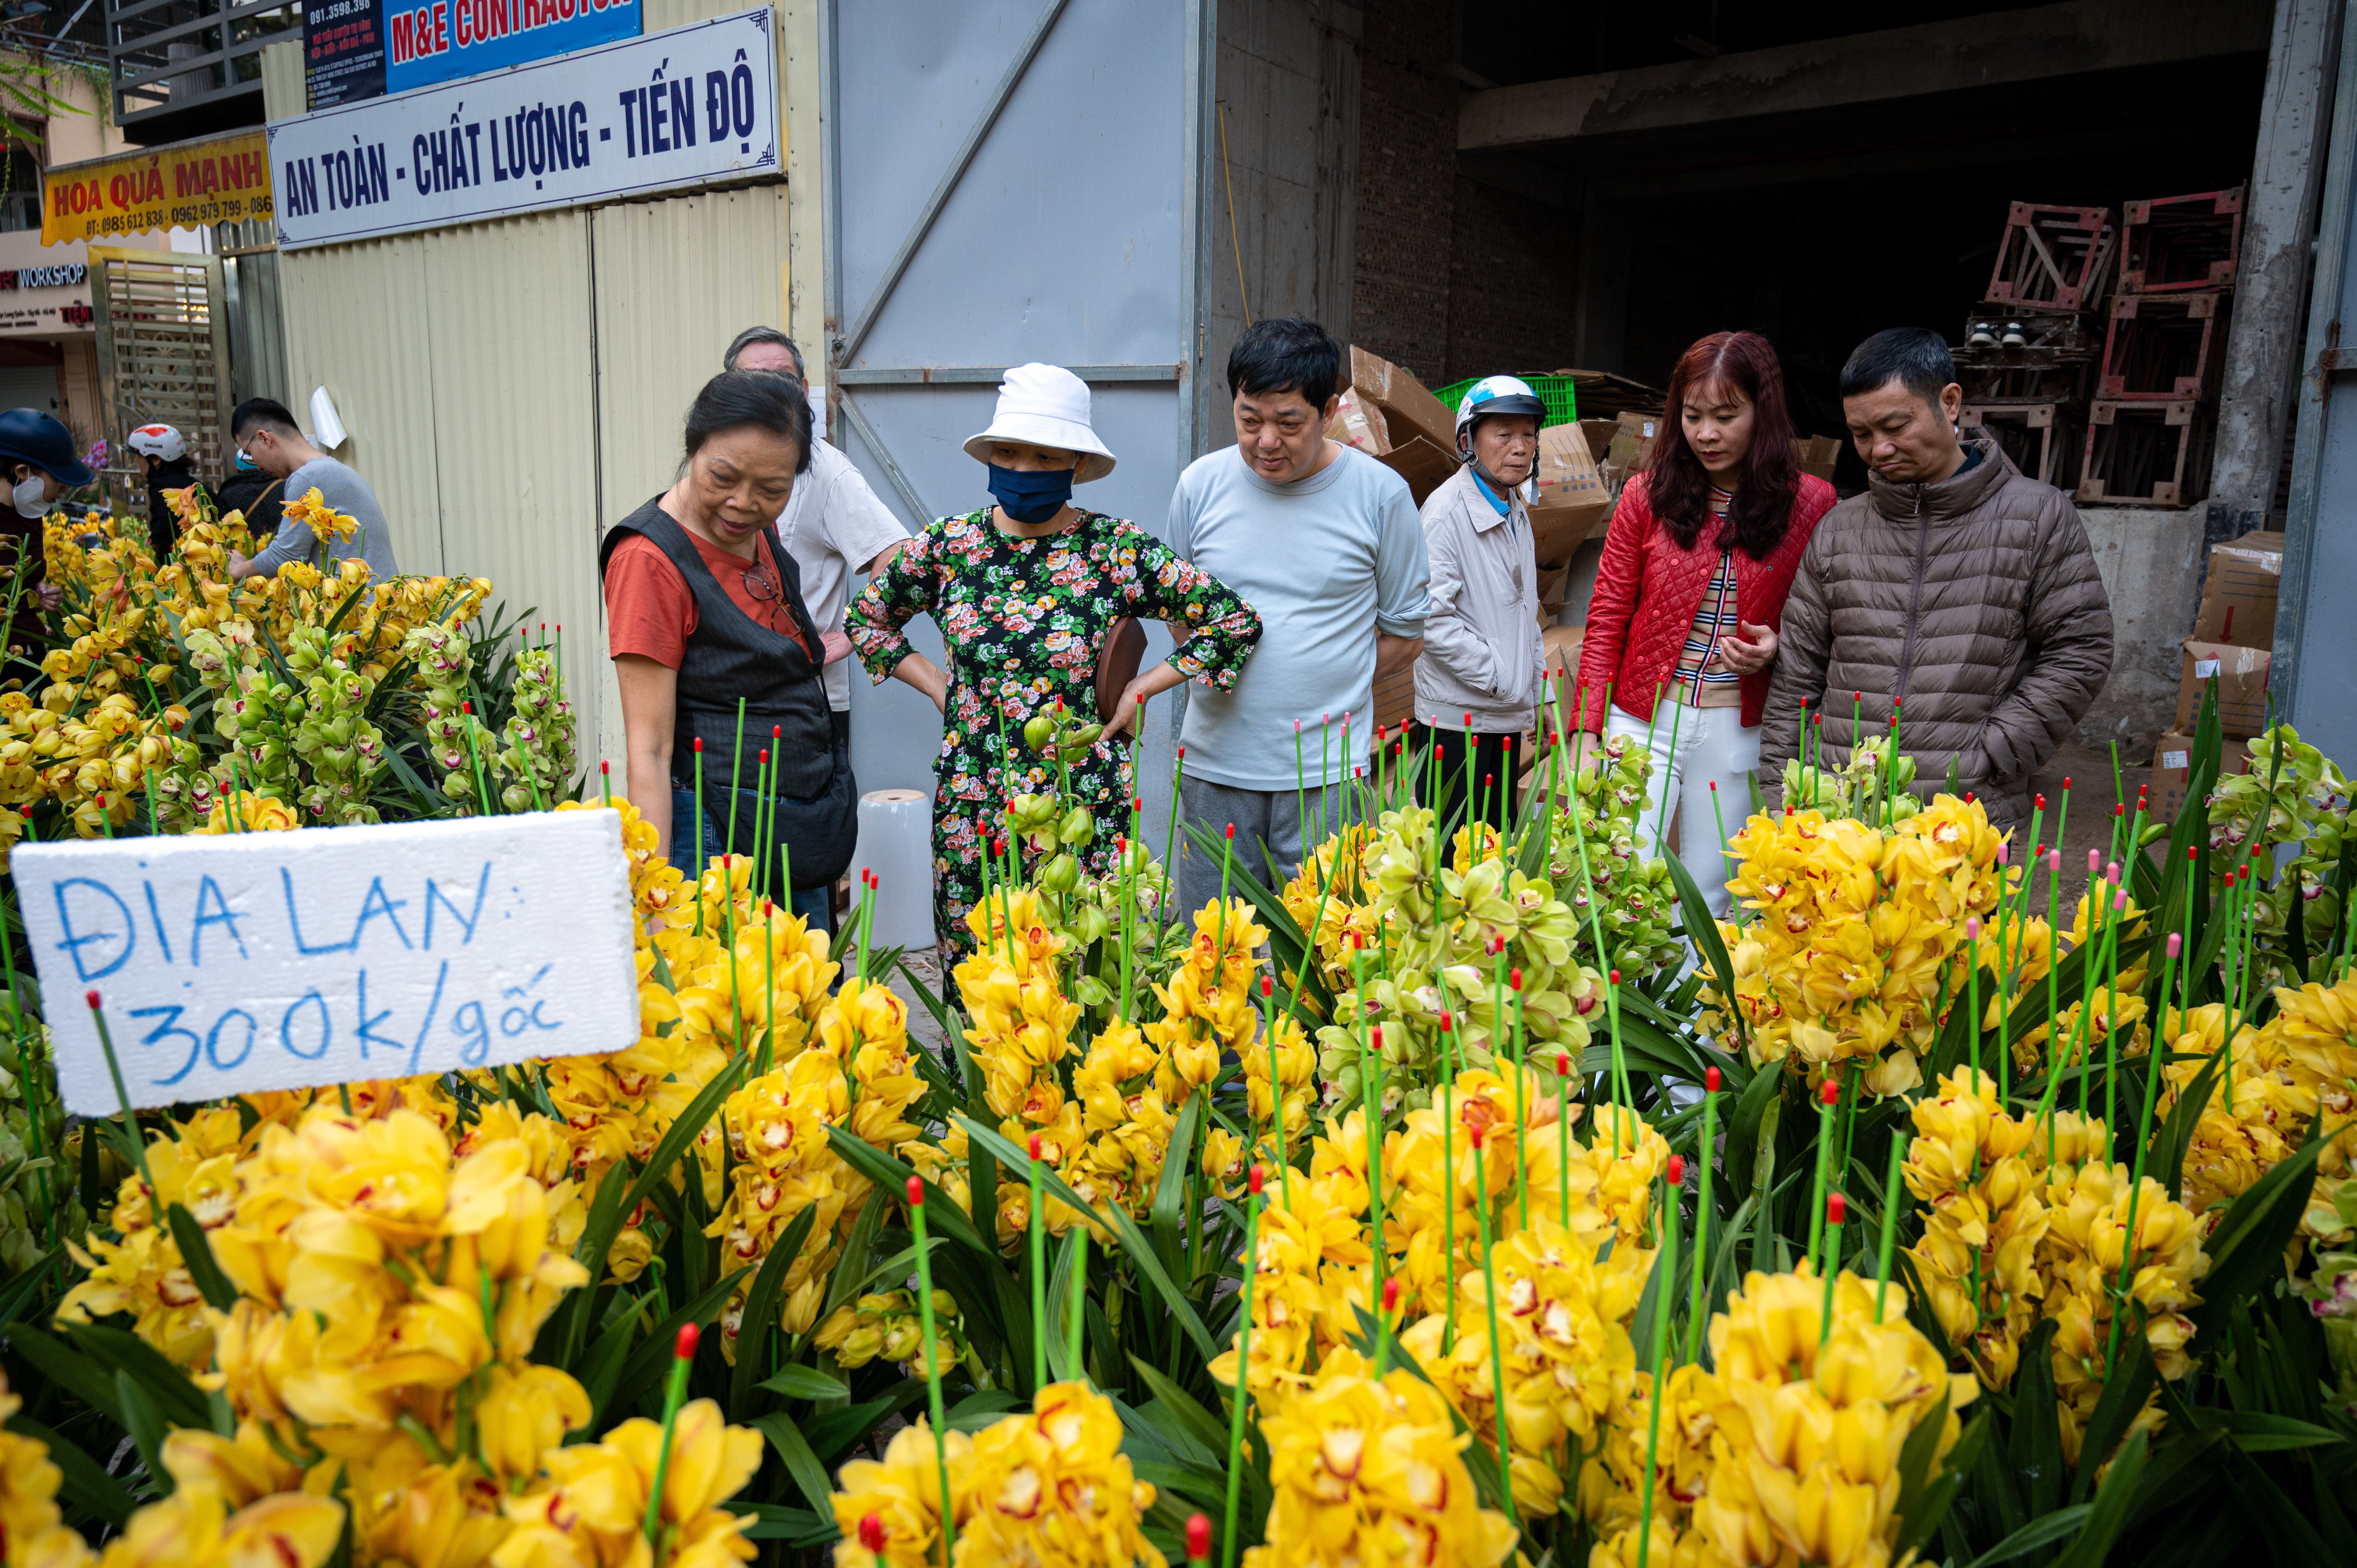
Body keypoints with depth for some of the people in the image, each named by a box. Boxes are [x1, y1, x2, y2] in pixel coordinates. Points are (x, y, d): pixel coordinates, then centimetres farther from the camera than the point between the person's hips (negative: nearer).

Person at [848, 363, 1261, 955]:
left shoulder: (1118, 550, -6)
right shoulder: (947, 546, 2)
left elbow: (1236, 623, -4)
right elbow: (868, 617, 19)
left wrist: (1140, 689, -3)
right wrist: (937, 685, 8)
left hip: (1085, 809, -2)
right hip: (970, 808, 2)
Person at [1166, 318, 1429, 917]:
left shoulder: (1380, 494, -3)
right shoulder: (1200, 484, 3)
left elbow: (1404, 633, 5)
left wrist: (1320, 686, 0)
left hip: (1327, 775, -2)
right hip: (1215, 765, 2)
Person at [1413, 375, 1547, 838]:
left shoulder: (1517, 512, 15)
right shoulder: (1446, 512, -14)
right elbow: (1431, 619, -21)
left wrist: (1543, 693, 18)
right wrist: (1498, 675, -16)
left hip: (1509, 714, 9)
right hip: (1458, 717, -8)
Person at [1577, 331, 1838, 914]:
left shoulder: (1811, 505, -1)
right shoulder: (1648, 494, 1)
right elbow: (1607, 620, 3)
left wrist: (1777, 647, -11)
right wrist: (1588, 736, -4)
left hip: (1738, 732, 0)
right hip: (1644, 719, 0)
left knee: (1709, 901, 9)